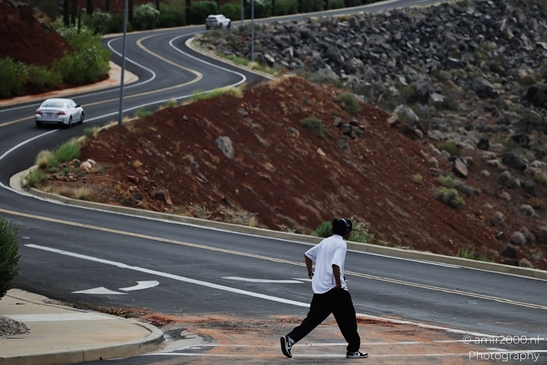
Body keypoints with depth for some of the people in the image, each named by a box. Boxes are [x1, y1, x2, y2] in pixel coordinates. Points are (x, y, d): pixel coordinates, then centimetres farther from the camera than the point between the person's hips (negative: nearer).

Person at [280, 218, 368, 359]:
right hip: (335, 289, -8)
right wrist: (338, 284, -19)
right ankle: (353, 350, 12)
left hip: (320, 289, 8)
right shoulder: (341, 244, -10)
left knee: (313, 318, 7)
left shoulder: (326, 242, 15)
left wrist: (310, 272, 23)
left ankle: (290, 339, -7)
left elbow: (308, 255, 20)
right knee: (347, 318, 6)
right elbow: (335, 264, -25)